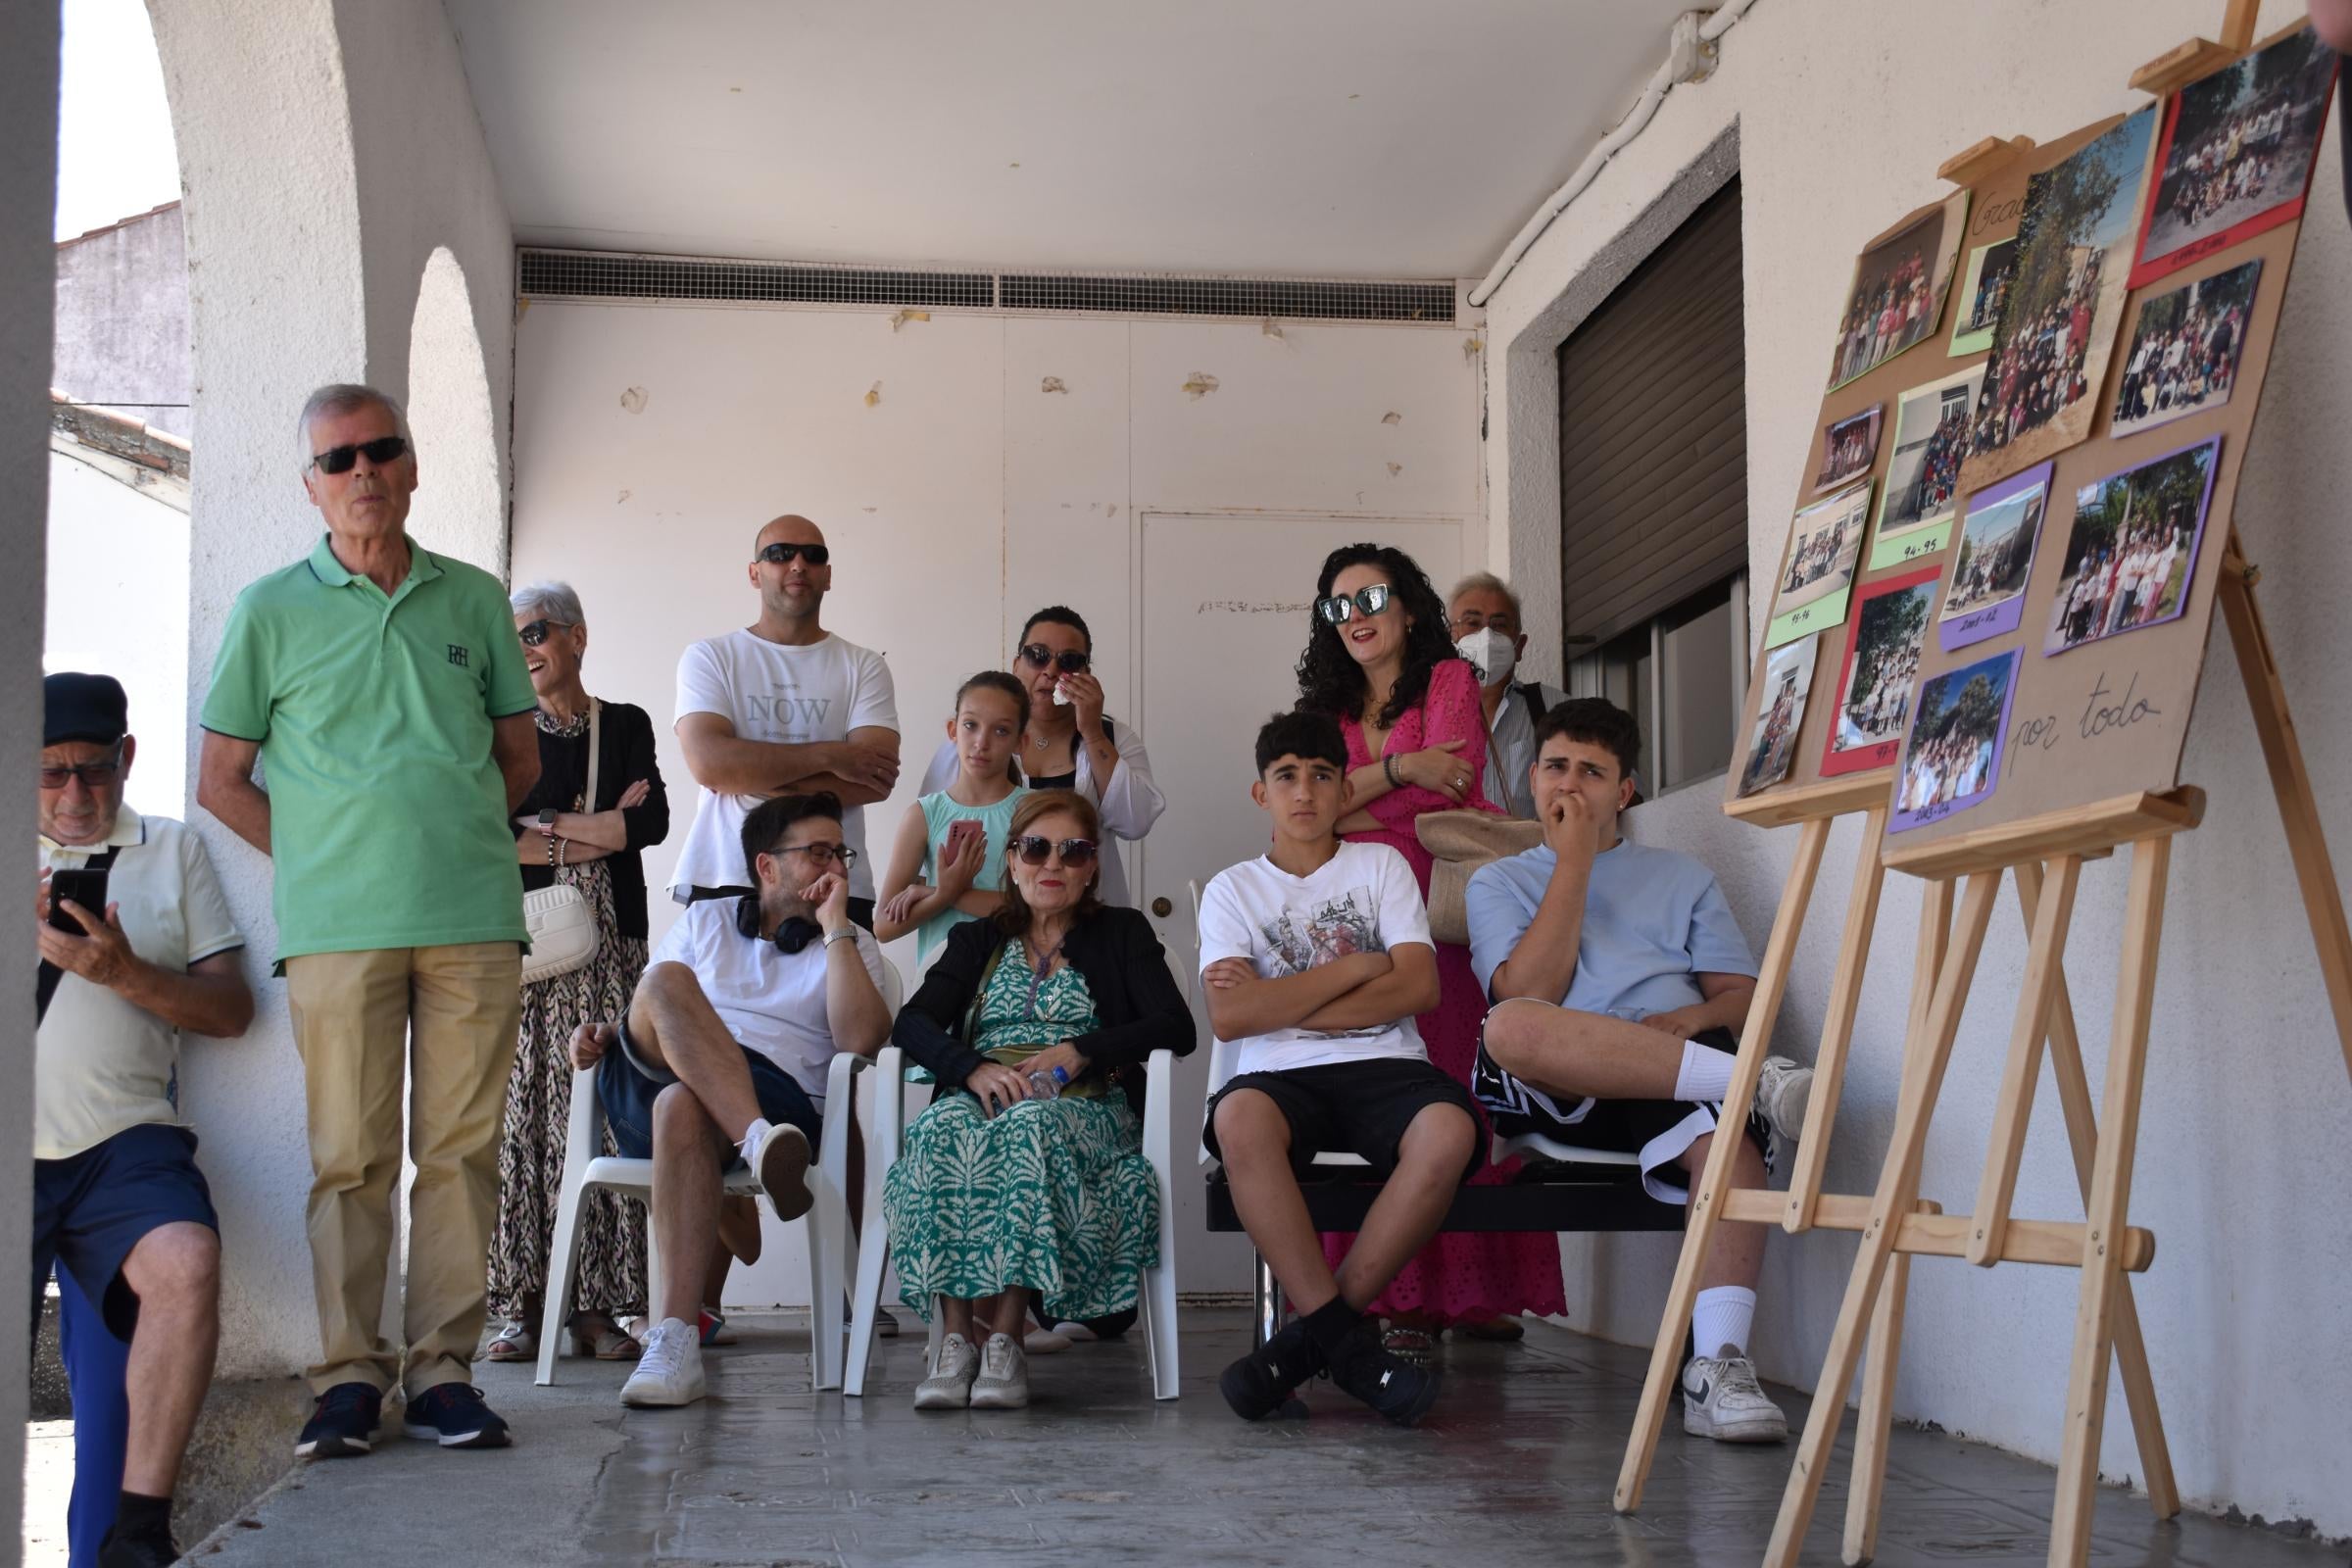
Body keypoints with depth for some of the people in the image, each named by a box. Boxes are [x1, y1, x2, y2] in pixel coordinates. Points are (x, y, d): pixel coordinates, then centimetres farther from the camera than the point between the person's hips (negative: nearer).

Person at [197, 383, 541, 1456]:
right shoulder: (271, 611, 7)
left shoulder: (474, 600, 12)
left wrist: (451, 837, 8)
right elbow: (221, 782, 9)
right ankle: (349, 1375, 7)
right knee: (350, 1157, -1)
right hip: (338, 926, -2)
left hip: (474, 920, 2)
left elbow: (519, 755, 19)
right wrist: (324, 856, 3)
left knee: (462, 1148, 1)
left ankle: (444, 1369, 8)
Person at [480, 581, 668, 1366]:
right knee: (519, 1117, -6)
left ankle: (597, 1306, -3)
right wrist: (598, 831, -6)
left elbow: (653, 821, -1)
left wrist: (546, 826, -5)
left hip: (605, 947, 0)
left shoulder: (625, 726, 13)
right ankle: (520, 1307, -3)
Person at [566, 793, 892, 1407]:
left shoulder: (852, 944, 18)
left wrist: (834, 925, 1)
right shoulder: (704, 921, 26)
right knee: (665, 980, -28)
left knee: (682, 1105, -39)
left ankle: (674, 1338, -50)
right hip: (649, 1091, 3)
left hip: (776, 1097, -3)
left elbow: (861, 1039, -1)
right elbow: (648, 1010, 28)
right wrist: (602, 1033, 4)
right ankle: (759, 1143, -48)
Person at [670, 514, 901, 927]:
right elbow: (708, 761, -10)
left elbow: (875, 782, -6)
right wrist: (829, 756, -10)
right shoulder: (709, 657, 7)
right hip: (724, 882, 0)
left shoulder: (863, 667, 8)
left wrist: (756, 778, -11)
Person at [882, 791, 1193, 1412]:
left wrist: (1080, 1051, -9)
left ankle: (1005, 1337, -41)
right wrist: (972, 1068, -14)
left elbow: (1177, 1028, 4)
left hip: (1082, 1109, -2)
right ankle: (956, 1336, -41)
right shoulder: (978, 941, 26)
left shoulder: (1121, 933, 20)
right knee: (943, 1125, -35)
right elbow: (912, 1023, 7)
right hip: (981, 1099, 2)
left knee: (1029, 1124, -39)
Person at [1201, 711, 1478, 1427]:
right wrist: (1355, 967, -3)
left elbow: (1419, 988, -1)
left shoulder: (1382, 866, 15)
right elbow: (1229, 1017, -3)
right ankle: (1346, 1341, -30)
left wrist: (1278, 1004, -4)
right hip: (1283, 1077, 0)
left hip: (1384, 1069, 1)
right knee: (1239, 1117, -38)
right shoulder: (1233, 889, 14)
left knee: (1449, 1129, -35)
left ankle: (1314, 1334, -24)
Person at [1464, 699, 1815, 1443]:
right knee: (1512, 1028, -39)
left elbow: (1745, 996, 16)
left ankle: (1718, 1363, -44)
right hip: (1553, 1092, -1)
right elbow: (1527, 993, 1)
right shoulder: (1499, 882, 22)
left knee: (1730, 1134, -37)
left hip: (1671, 1067, 1)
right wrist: (1573, 862, 3)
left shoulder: (1680, 877, 28)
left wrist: (1686, 1020, -7)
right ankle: (1754, 1080, -37)